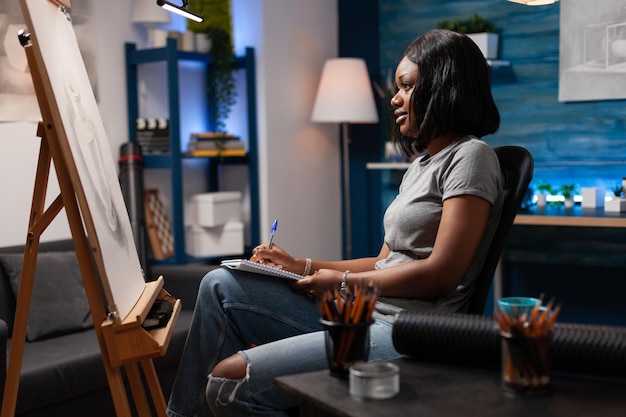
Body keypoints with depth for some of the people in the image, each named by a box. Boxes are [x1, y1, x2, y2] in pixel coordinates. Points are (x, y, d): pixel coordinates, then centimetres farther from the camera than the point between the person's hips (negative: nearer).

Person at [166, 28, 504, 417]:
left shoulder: (471, 156, -7)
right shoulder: (422, 163, 22)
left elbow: (442, 273, -16)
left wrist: (343, 281, -8)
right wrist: (303, 266, 12)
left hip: (405, 335, -10)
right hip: (363, 312, 10)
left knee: (227, 377, -22)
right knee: (220, 285, 4)